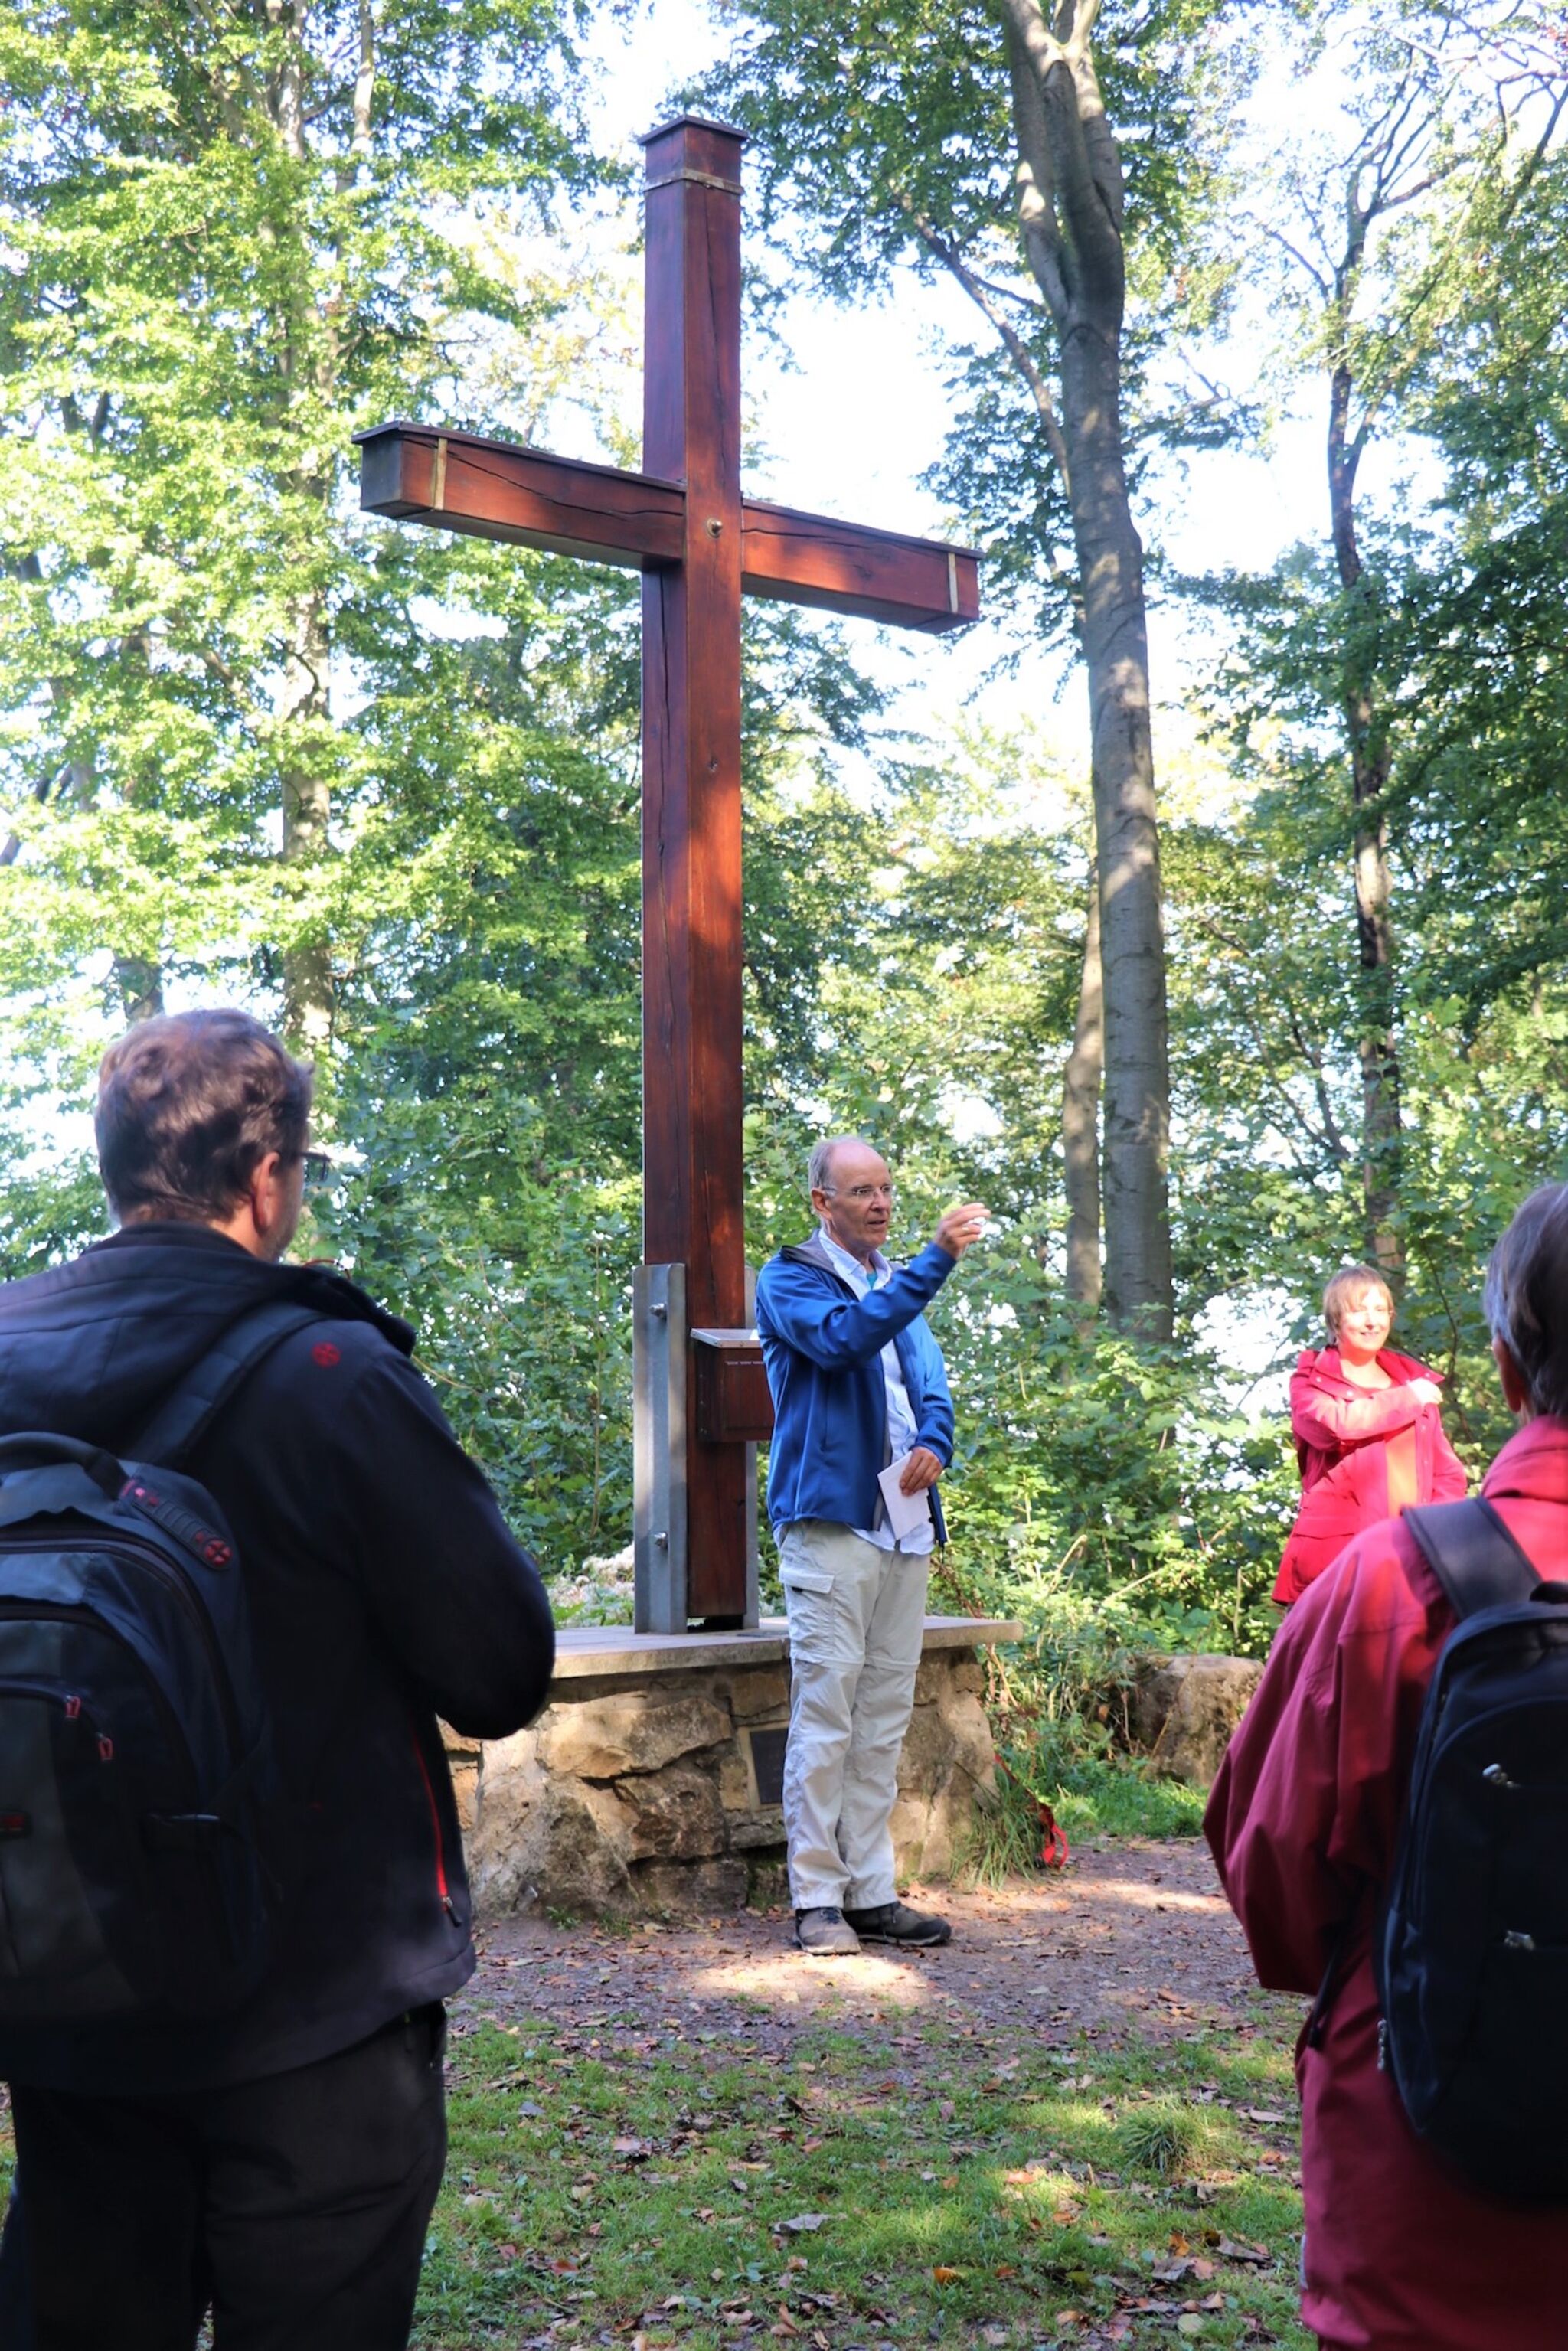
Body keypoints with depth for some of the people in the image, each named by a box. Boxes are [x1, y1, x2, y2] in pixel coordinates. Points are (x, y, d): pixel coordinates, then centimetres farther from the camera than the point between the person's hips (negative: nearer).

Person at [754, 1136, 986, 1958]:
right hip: (829, 1520, -7)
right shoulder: (789, 1278, -1)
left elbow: (928, 1375, 12)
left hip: (903, 1523, 7)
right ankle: (817, 1899, -2)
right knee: (825, 1712, -7)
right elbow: (843, 1338, -20)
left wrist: (934, 1442, -10)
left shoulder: (898, 1284, 21)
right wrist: (937, 1258, -25)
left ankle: (871, 1892, 14)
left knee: (884, 1719, 8)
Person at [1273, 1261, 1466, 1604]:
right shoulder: (1312, 1382, 6)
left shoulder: (1417, 1381, 19)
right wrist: (1407, 1398, -5)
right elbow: (1334, 1423, -18)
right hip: (1336, 1554, -4)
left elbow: (1449, 1473, 18)